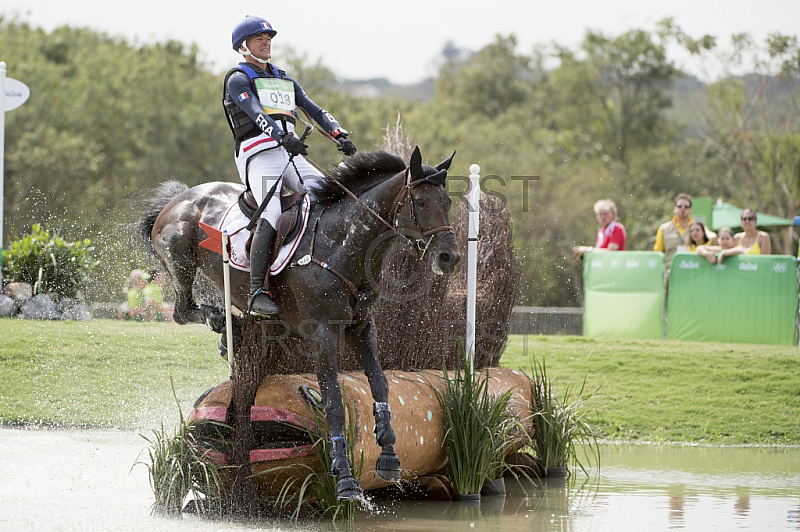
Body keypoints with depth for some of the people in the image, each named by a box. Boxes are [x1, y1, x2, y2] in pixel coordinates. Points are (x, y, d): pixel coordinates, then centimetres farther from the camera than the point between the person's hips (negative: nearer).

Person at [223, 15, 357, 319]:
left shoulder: (284, 80, 28)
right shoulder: (238, 80, 5)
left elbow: (315, 111, 17)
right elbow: (256, 113, -14)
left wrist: (339, 135, -2)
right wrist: (283, 137, -32)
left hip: (291, 155, 7)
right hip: (259, 155, -7)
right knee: (272, 215, -27)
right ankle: (257, 293, -32)